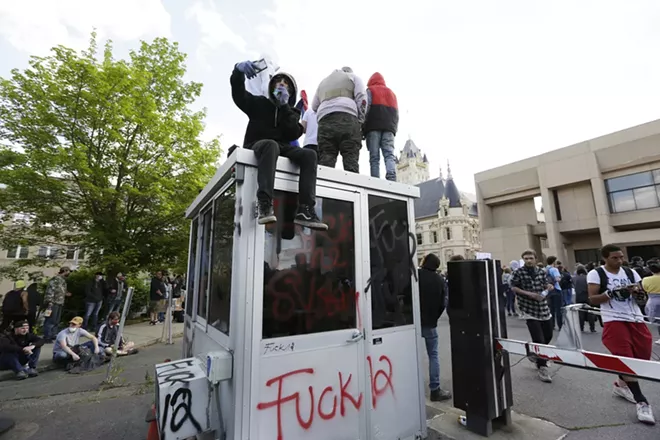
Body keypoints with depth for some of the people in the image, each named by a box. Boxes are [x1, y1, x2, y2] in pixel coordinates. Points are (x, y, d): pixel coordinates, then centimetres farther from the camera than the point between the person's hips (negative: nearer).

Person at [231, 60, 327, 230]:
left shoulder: (292, 112, 21)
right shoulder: (259, 102, 18)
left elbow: (294, 135, -1)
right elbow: (238, 93, -2)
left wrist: (284, 106, -7)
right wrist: (239, 70, -22)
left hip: (281, 149, 3)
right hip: (257, 146, -3)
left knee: (309, 154, -24)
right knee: (271, 145, -39)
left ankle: (305, 210, -38)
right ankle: (264, 204, -54)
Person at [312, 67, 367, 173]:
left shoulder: (323, 82, 38)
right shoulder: (353, 77, 26)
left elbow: (314, 106, 33)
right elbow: (361, 97, 8)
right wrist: (360, 122, 3)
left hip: (325, 120, 3)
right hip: (347, 118, -3)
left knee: (325, 159, -10)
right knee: (351, 158, -13)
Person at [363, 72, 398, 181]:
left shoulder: (370, 91, 15)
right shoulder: (391, 93, 31)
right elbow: (396, 114, 22)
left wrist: (363, 129, -5)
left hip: (374, 128, -3)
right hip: (389, 128, 3)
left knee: (374, 157, -8)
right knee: (389, 154, -9)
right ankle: (391, 178, -32)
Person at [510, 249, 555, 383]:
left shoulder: (541, 271, 5)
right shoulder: (518, 273, -11)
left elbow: (545, 284, 16)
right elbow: (513, 287, -8)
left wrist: (549, 286, -6)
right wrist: (528, 293, -18)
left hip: (543, 308, 6)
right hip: (529, 309, -6)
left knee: (548, 336, 20)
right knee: (539, 340, -6)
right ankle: (542, 368, 10)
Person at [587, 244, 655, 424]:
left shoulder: (630, 272, 9)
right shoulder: (596, 274, -7)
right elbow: (593, 299, -8)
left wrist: (636, 291, -10)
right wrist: (612, 292, -21)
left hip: (636, 318, 6)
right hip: (614, 320, -6)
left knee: (643, 355, 8)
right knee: (625, 359, -7)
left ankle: (621, 384, 32)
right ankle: (642, 402, 3)